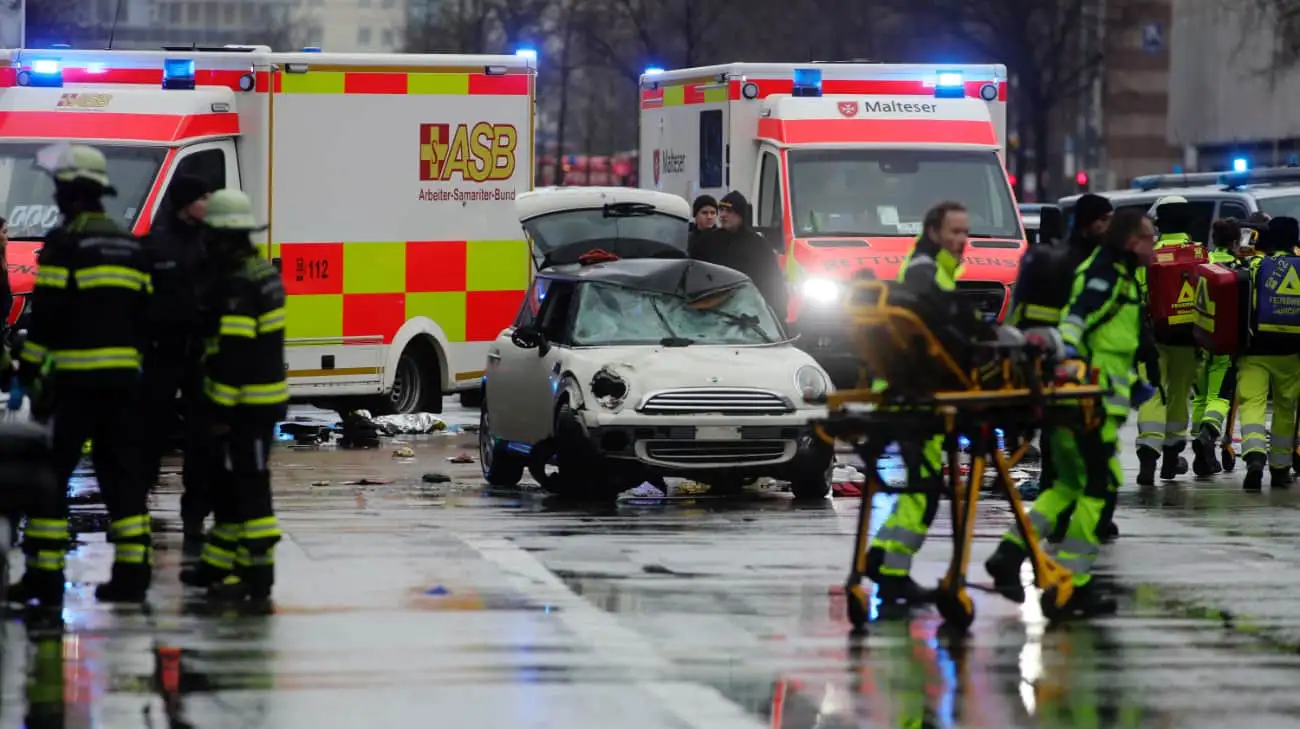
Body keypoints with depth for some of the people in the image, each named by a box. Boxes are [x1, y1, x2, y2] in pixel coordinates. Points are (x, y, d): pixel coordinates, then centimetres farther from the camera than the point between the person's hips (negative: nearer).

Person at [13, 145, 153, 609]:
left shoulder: (64, 241, -9)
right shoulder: (130, 245, 13)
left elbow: (47, 313, -13)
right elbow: (143, 314, 15)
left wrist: (30, 370, -8)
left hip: (74, 378, -6)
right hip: (122, 377, 6)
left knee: (48, 473, -2)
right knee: (121, 471, 10)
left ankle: (44, 575, -6)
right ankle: (132, 571, 6)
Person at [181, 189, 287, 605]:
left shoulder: (239, 284, -20)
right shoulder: (262, 271, 13)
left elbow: (234, 352, -23)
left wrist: (219, 407, -20)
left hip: (248, 403, -10)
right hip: (263, 396, 10)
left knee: (249, 487, -8)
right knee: (228, 484, 18)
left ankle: (257, 575, -8)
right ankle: (219, 563, 27)